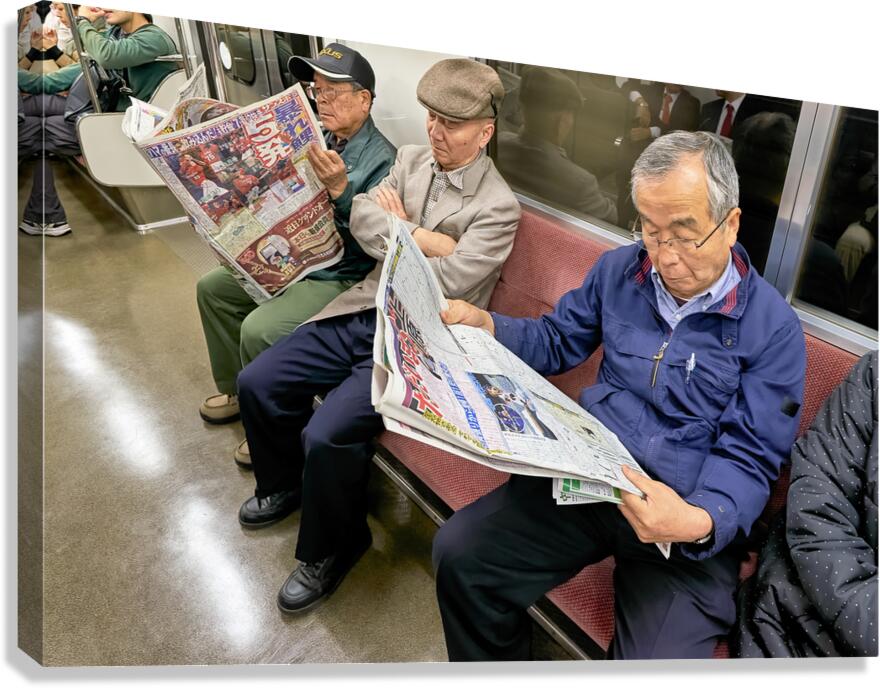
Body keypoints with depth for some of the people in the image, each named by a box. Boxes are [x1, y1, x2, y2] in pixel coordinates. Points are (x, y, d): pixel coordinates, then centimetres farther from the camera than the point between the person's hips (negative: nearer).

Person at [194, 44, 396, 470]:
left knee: (260, 330, -26)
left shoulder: (381, 158, -17)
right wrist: (253, 188, -4)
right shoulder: (321, 142, 7)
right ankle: (237, 390, 26)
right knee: (213, 288, 12)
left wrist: (340, 189, -38)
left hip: (341, 278, -9)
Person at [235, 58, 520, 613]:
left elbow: (443, 285, -19)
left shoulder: (498, 206, -11)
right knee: (257, 383, 2)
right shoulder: (411, 159, 9)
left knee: (328, 435, -23)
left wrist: (396, 227, -5)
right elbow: (362, 220, -2)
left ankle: (331, 550, 7)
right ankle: (284, 485, 30)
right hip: (362, 312, 7)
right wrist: (426, 240, -15)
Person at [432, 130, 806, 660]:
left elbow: (749, 459, -8)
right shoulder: (619, 270, 5)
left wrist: (701, 521, -29)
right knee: (459, 554, -12)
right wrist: (485, 325, -4)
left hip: (689, 520, -3)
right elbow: (556, 343, 15)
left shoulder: (774, 328, -6)